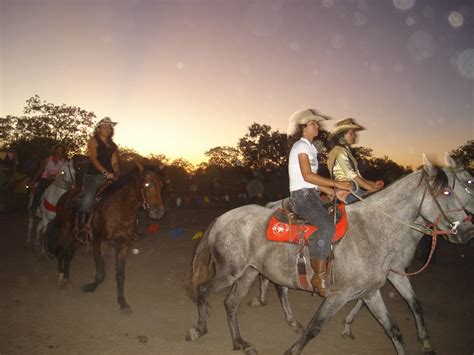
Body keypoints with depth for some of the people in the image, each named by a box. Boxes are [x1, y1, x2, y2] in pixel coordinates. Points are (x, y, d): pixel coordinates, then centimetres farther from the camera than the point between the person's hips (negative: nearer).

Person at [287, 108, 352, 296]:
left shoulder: (310, 148, 22)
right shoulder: (301, 146, -5)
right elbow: (307, 175, -17)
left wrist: (335, 192, 6)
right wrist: (336, 183, -15)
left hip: (312, 196, 10)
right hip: (301, 196, -10)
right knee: (327, 226, -27)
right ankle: (319, 277, -21)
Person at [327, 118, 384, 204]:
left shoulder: (346, 150, 21)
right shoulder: (340, 151, -8)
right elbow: (351, 176, -17)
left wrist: (373, 184, 6)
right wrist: (372, 188, -16)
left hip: (352, 189, 9)